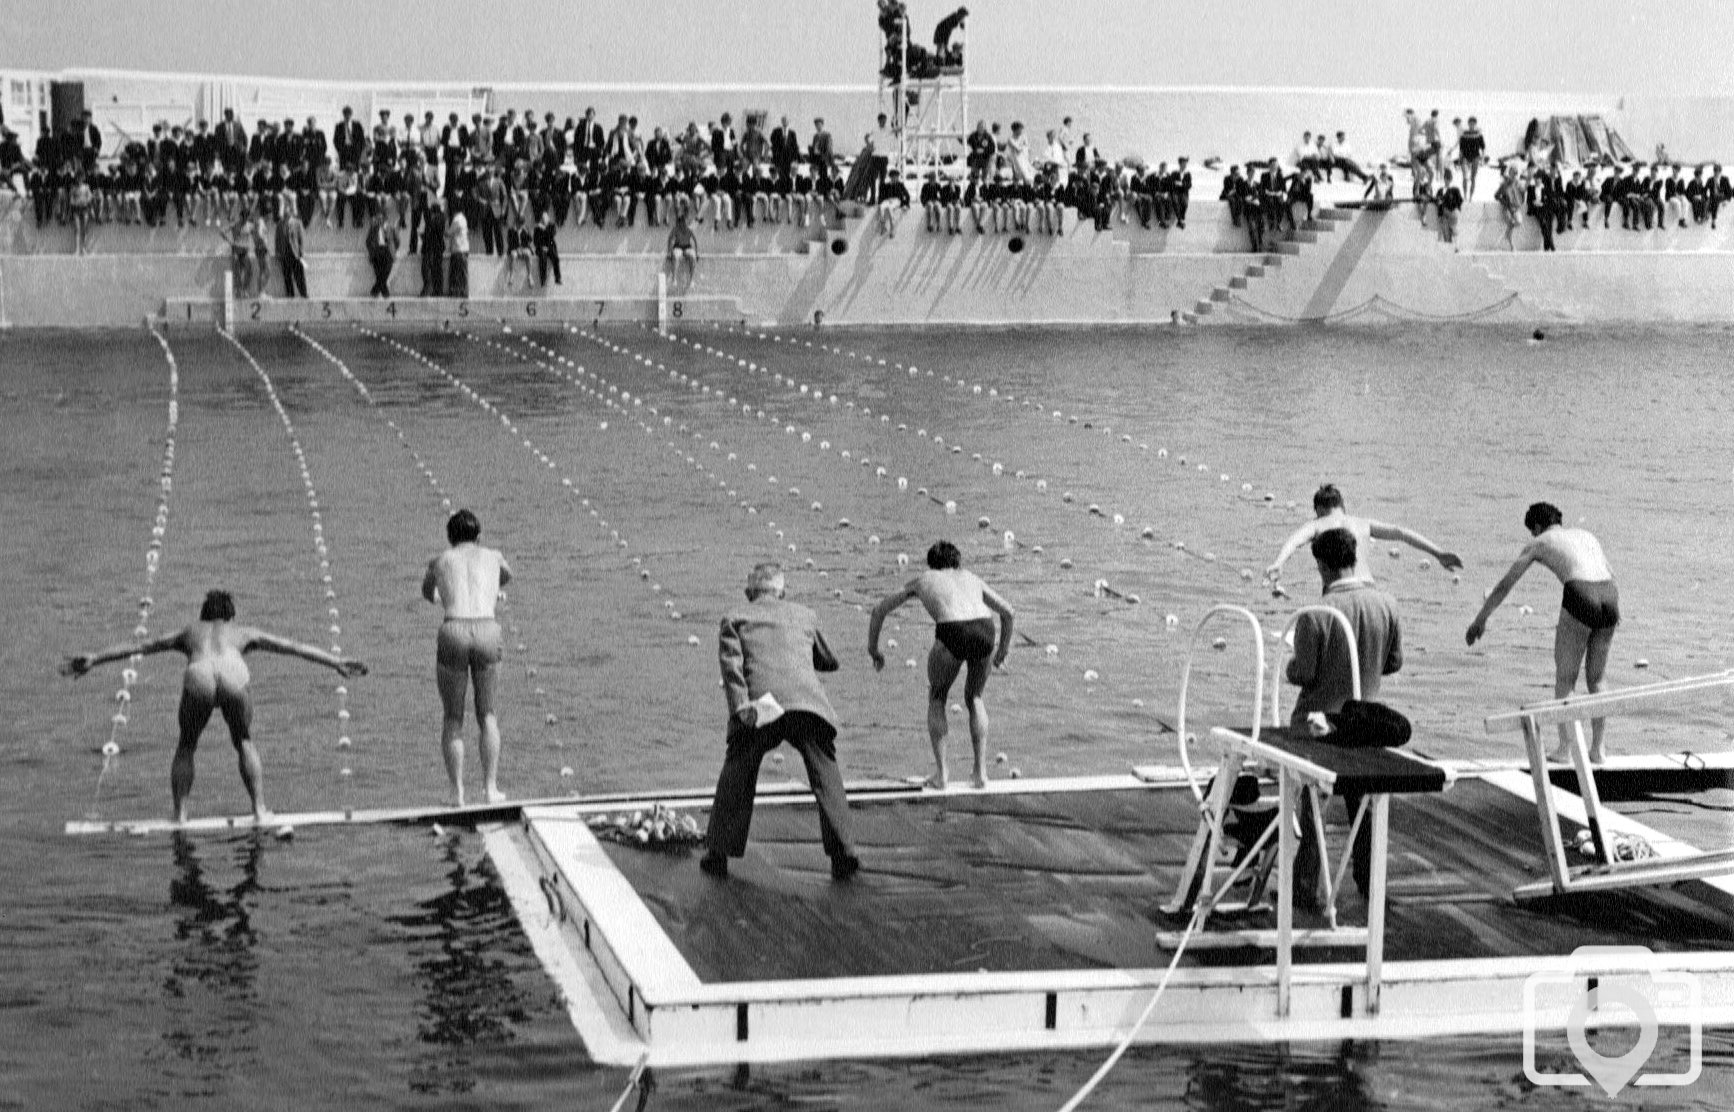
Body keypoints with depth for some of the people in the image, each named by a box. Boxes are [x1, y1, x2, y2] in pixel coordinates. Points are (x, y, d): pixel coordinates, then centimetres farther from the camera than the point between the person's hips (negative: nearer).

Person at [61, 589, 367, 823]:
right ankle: (259, 809, 16)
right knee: (245, 741, 25)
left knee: (186, 746, 23)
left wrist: (94, 659, 46)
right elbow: (296, 648, 40)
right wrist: (336, 663, 46)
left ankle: (179, 814, 12)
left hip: (199, 677, 0)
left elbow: (137, 647, 41)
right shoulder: (242, 632, 39)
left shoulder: (190, 631, 40)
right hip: (232, 673, 0)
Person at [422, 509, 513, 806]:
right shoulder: (493, 556, 20)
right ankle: (491, 787, 10)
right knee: (487, 714, 19)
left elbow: (427, 592, 41)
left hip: (453, 634, -1)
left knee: (453, 717, 14)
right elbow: (507, 576, 46)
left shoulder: (439, 561, 18)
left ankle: (457, 792, 6)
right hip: (487, 632, 1)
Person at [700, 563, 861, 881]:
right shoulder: (805, 615, 27)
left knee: (736, 780, 13)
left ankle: (718, 854, 14)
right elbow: (829, 661, 38)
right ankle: (843, 855, -3)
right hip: (808, 701, 1)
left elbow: (731, 663, 1)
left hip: (759, 706, -1)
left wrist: (741, 705, -9)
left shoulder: (735, 618, 20)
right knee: (827, 779, 6)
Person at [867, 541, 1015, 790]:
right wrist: (1002, 650, 53)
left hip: (951, 633, -2)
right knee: (975, 698, 28)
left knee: (937, 698, 24)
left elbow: (879, 610, 36)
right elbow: (1007, 612, 39)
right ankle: (981, 771, 21)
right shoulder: (971, 578, 35)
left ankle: (940, 772, 15)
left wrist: (873, 648, 47)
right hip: (984, 631, 2)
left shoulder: (923, 580, 30)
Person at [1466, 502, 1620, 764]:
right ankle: (1597, 749, 18)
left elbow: (1504, 586, 21)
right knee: (1595, 680, 18)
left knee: (1564, 679, 9)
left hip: (1580, 598, -5)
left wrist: (1481, 619, 30)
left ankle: (1565, 748, 3)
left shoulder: (1538, 544, 17)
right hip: (1609, 597, 5)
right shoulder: (1587, 536, 30)